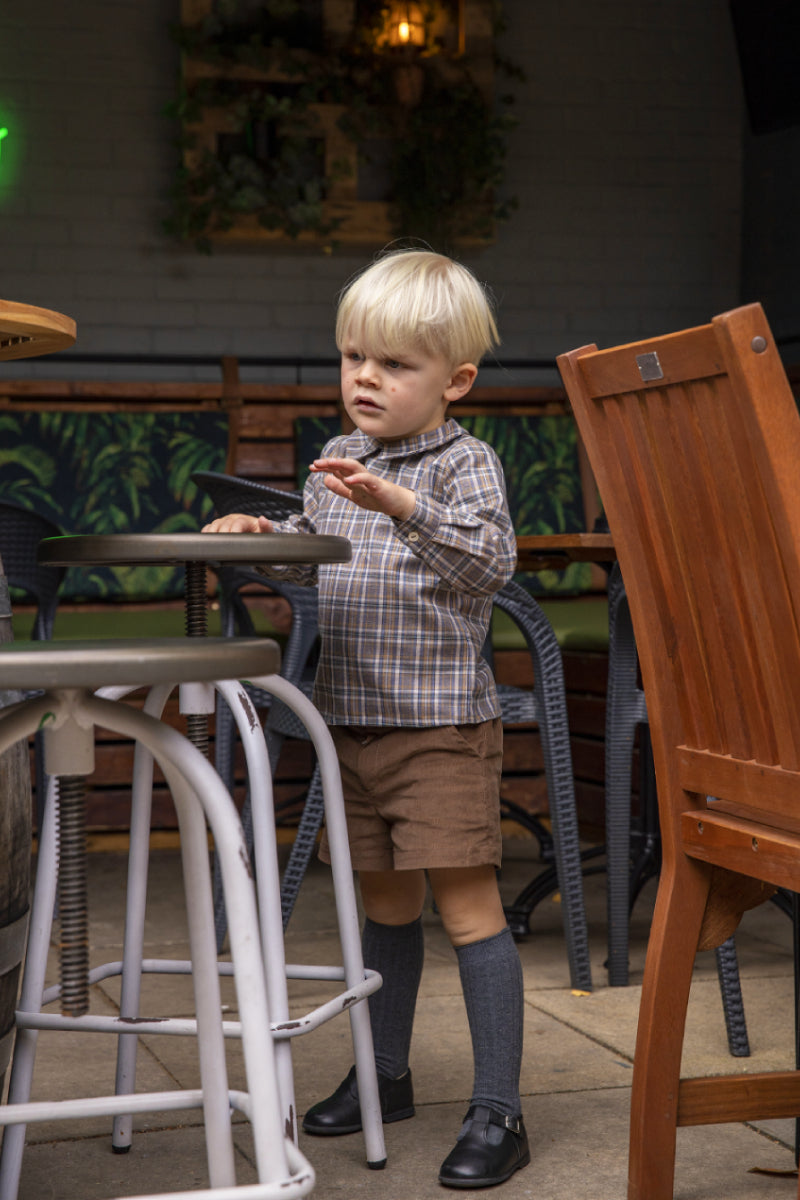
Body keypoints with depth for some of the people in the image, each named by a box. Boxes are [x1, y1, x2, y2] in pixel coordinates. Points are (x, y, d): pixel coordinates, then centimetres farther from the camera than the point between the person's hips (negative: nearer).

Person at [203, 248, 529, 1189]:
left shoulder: (466, 464, -10)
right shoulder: (337, 463, 11)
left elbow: (490, 561, -27)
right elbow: (311, 563, 25)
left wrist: (402, 504, -38)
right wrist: (263, 537, 5)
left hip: (442, 726, -7)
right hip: (351, 719, 7)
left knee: (467, 904, -6)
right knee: (384, 901, 17)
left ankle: (498, 1110, -2)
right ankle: (385, 1075, 31)